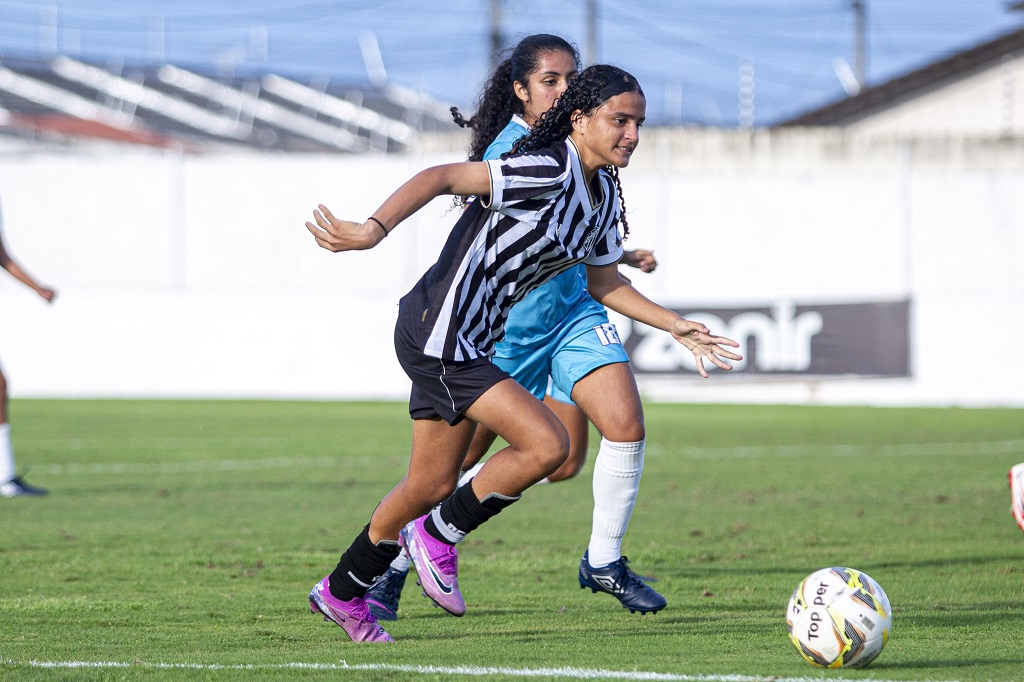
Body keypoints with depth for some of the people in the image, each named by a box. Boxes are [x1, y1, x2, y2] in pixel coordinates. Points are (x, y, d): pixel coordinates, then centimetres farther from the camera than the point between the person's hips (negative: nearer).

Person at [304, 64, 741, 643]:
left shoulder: (603, 192, 8)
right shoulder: (548, 171, -22)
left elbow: (603, 281, 21)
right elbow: (443, 177, -31)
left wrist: (678, 327, 16)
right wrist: (375, 229, -45)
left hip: (471, 344, 10)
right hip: (437, 335, -10)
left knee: (433, 486, 16)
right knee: (548, 444, -17)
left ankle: (341, 594, 32)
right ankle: (439, 536, 2)